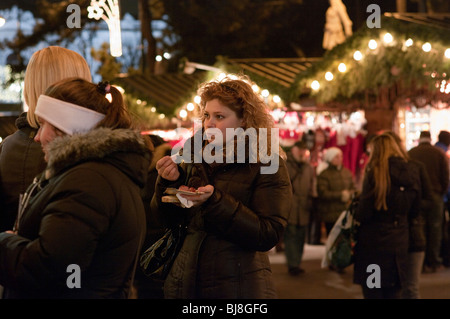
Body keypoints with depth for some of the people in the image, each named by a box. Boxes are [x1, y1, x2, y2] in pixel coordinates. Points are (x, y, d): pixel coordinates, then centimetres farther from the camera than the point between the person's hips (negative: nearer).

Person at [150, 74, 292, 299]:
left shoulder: (266, 164, -9)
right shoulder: (195, 155, 4)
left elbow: (268, 235, -18)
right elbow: (167, 218, 9)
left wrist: (215, 202, -26)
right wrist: (169, 182, -10)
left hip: (238, 287, -4)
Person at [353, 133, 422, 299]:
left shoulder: (375, 172, -13)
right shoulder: (413, 171, 1)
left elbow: (364, 212, -14)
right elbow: (415, 209, 9)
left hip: (374, 241, -4)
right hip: (399, 242, 5)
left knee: (372, 293, 6)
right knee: (393, 293, 15)